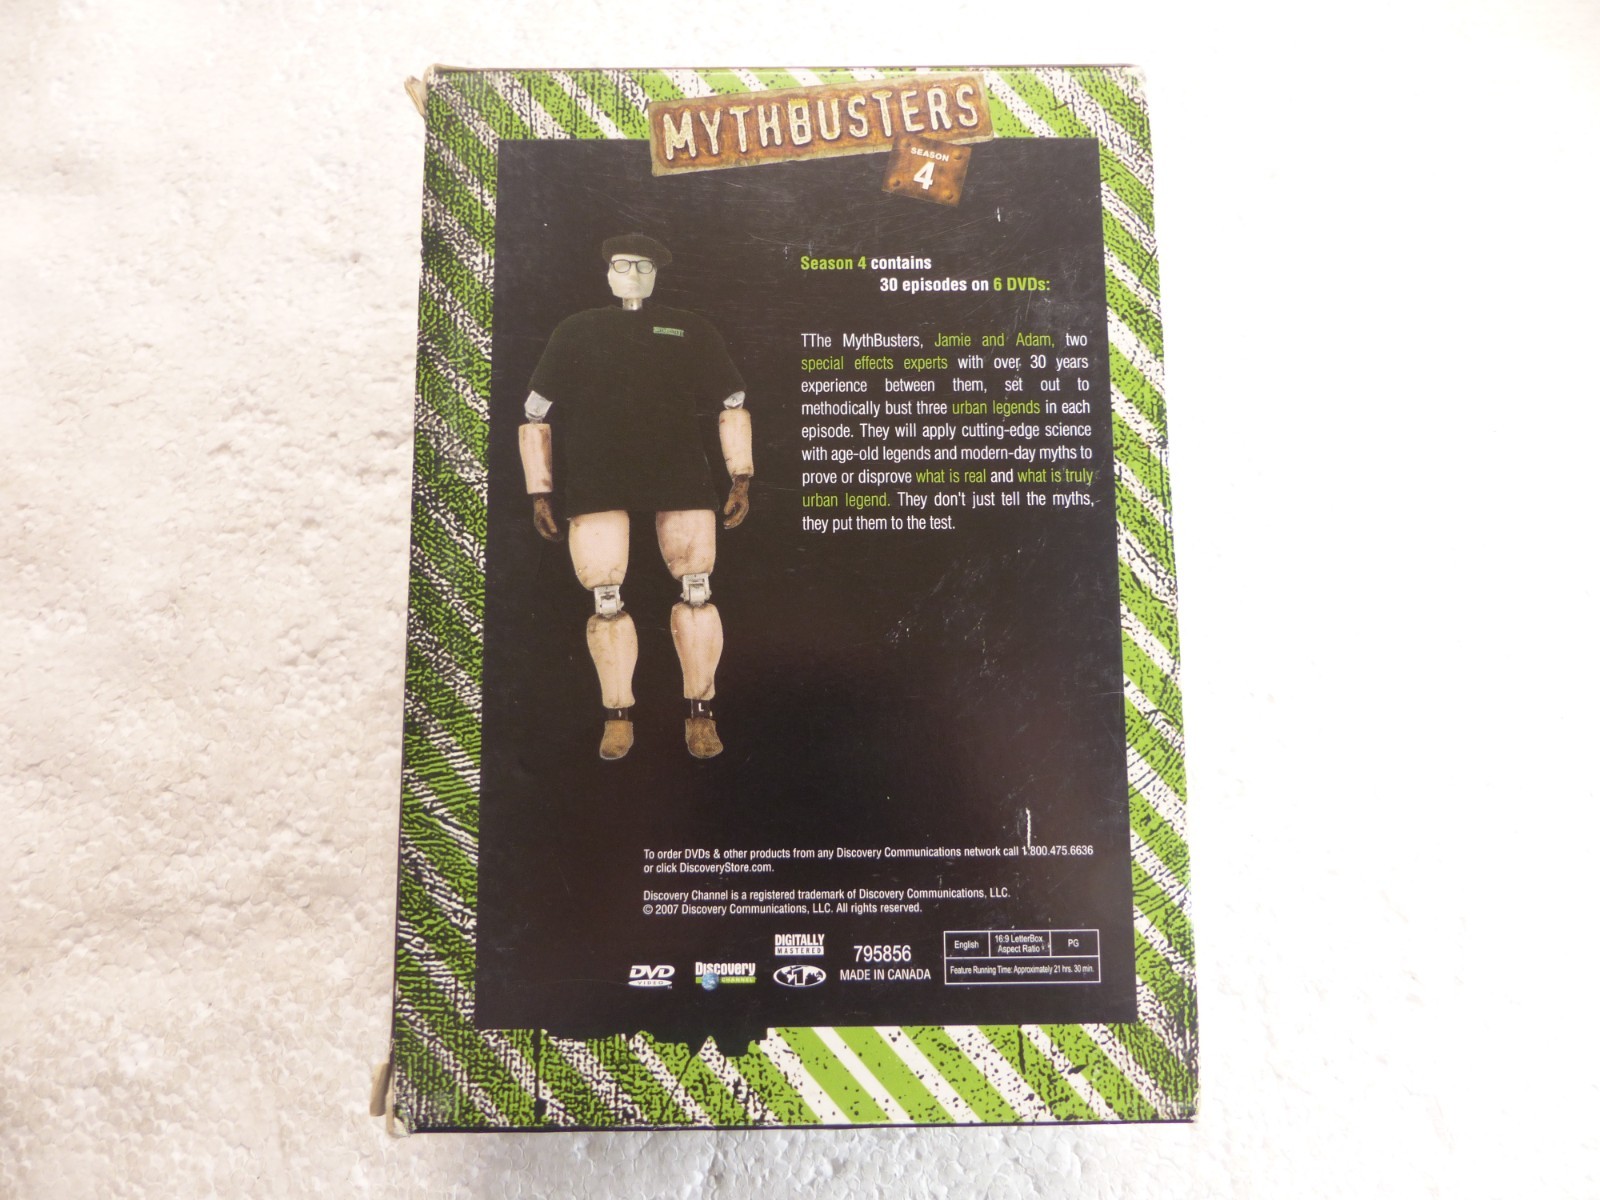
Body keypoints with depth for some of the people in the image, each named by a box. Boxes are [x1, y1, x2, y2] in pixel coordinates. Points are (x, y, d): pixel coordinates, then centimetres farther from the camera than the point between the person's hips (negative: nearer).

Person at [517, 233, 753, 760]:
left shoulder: (691, 330, 18)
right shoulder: (576, 332, 18)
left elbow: (732, 405, 17)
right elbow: (535, 415, 16)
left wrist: (741, 479, 8)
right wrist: (540, 494, 8)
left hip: (680, 474, 0)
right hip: (595, 477, 0)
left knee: (696, 593, -3)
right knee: (606, 602, -2)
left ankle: (700, 713, 12)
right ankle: (618, 717, 15)